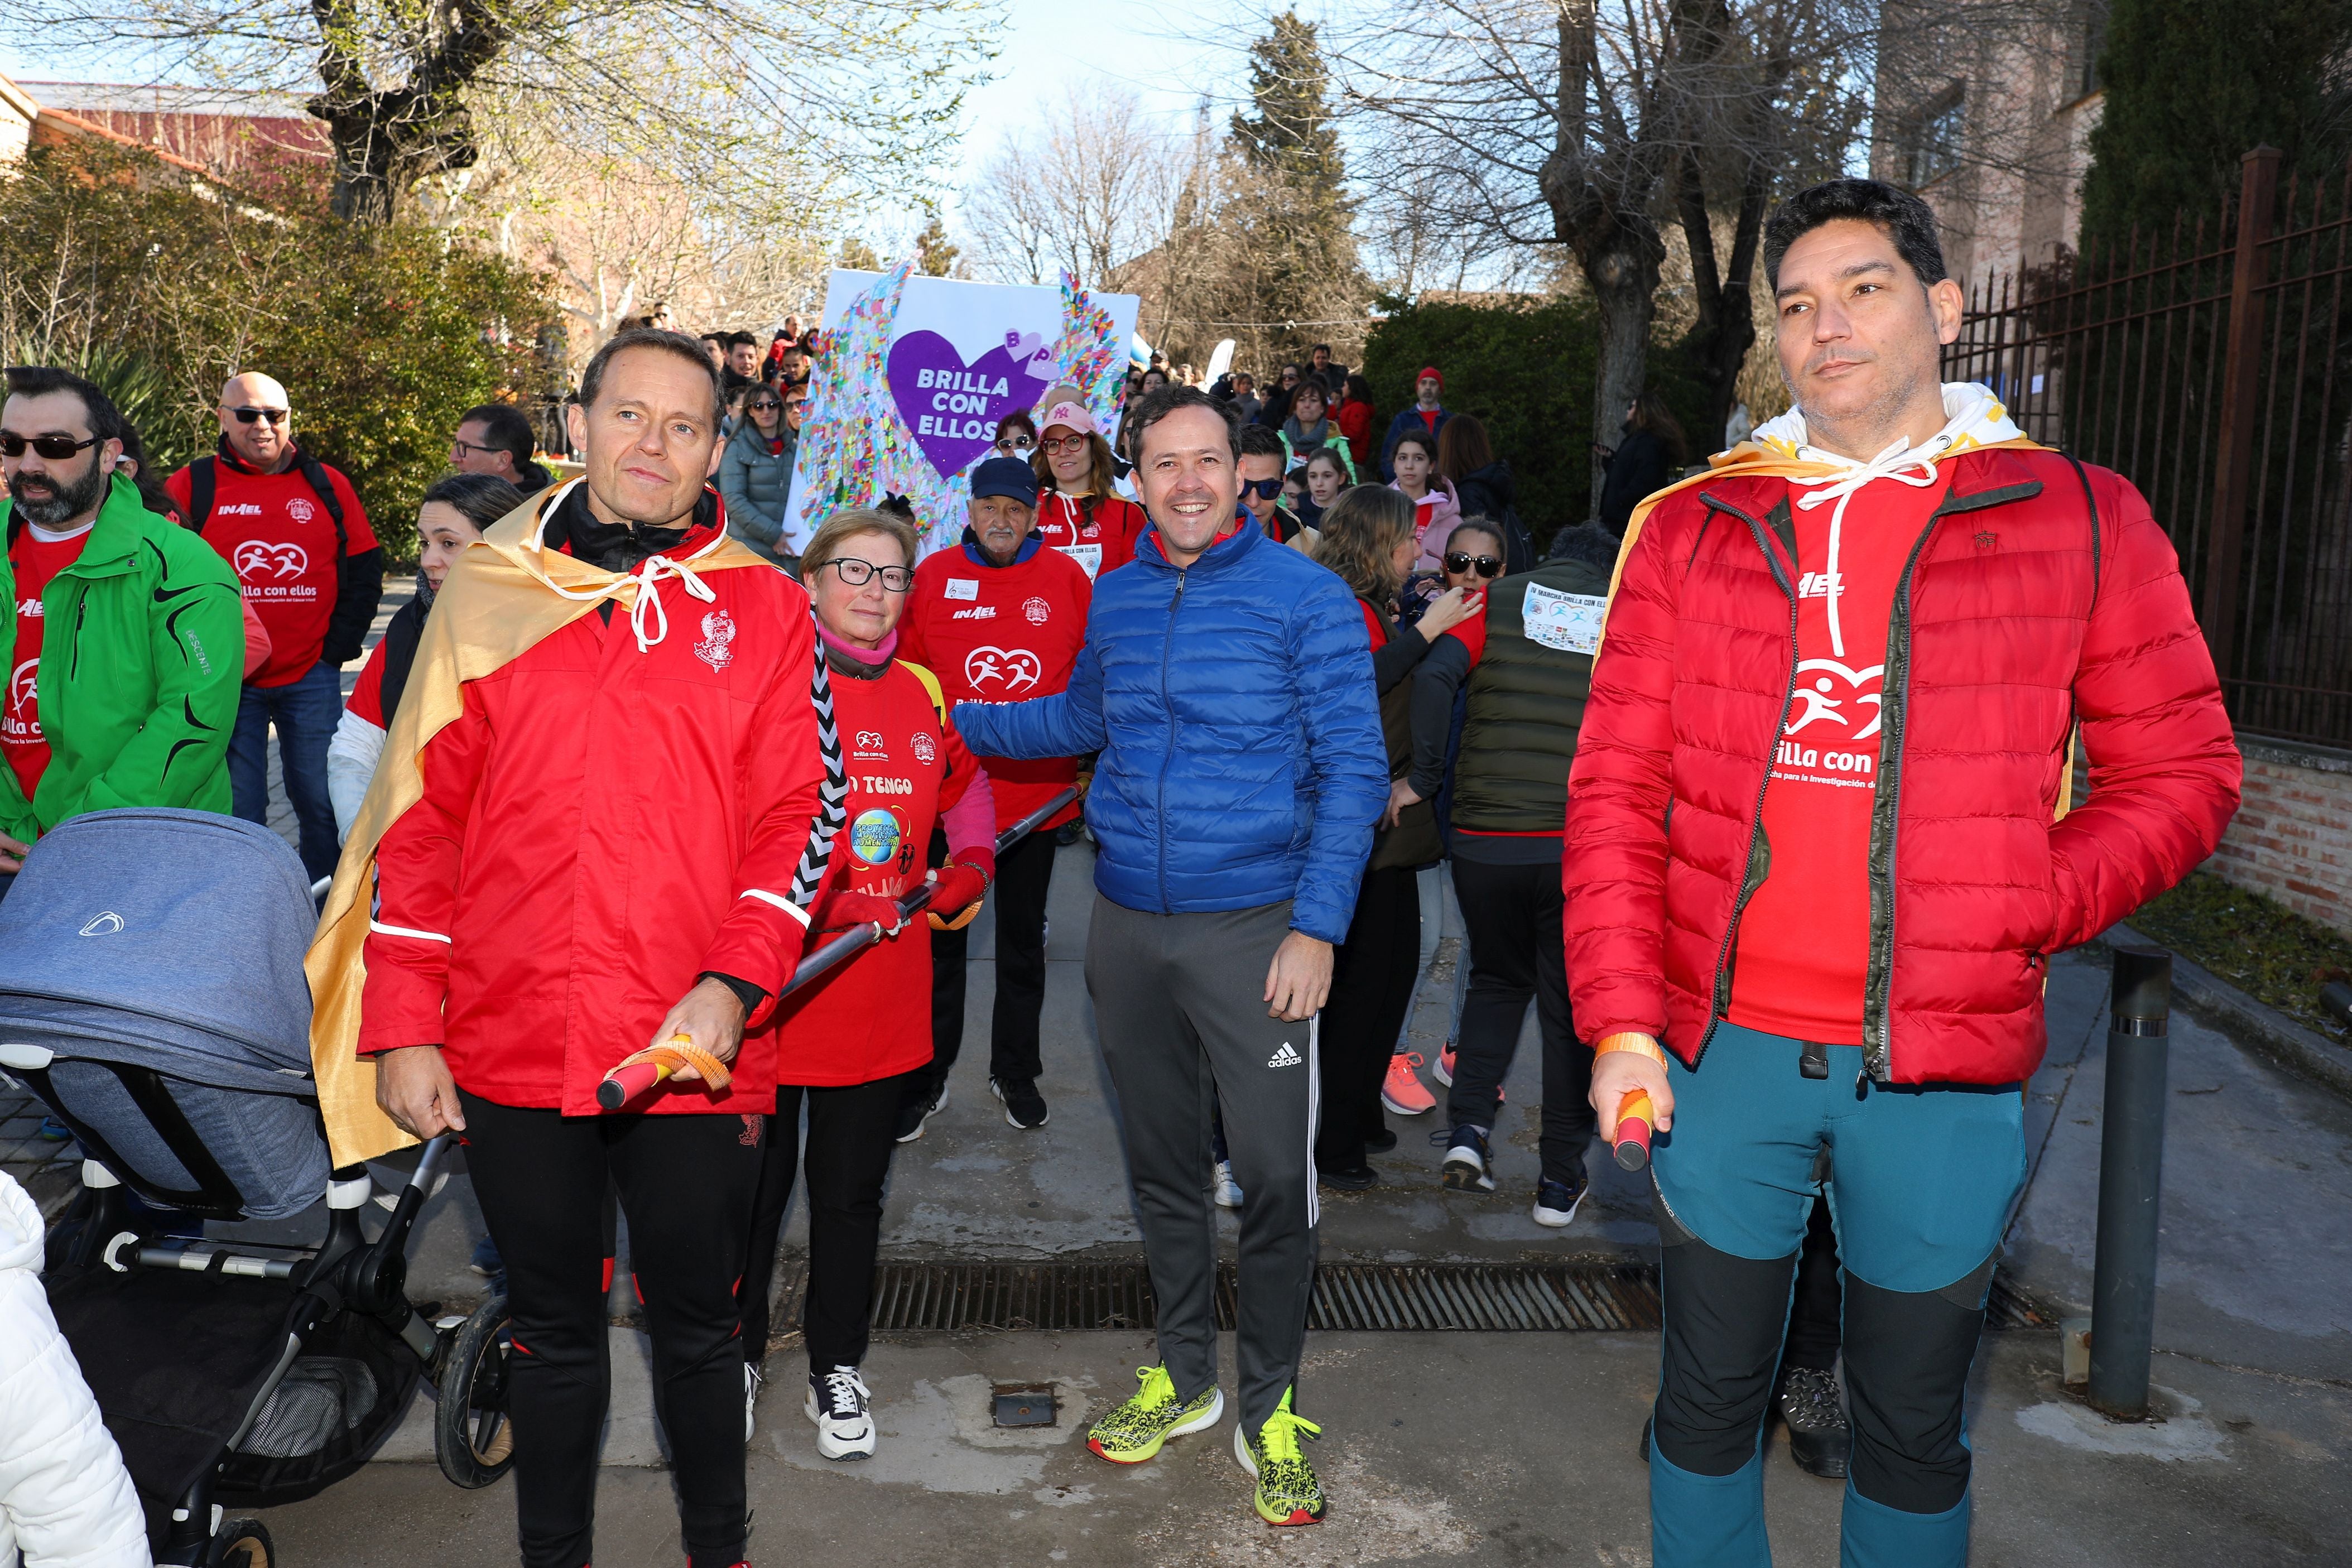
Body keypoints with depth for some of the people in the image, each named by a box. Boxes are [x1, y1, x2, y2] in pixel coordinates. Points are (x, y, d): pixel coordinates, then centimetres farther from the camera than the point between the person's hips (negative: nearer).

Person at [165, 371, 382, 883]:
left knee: (321, 802, 5)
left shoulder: (328, 485, 8)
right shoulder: (190, 486, 3)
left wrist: (338, 647, 2)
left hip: (312, 678, 1)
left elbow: (365, 571, 11)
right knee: (234, 809, 4)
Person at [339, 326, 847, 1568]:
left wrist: (734, 981, -16)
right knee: (552, 1331, 17)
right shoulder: (486, 593, 6)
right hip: (511, 1047, 1)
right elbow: (419, 814, 5)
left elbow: (800, 812, -3)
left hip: (696, 1051, -1)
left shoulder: (762, 607, 2)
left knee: (697, 1327, 13)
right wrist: (403, 1024, 0)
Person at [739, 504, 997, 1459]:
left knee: (853, 1188, 14)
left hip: (880, 987, 4)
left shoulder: (922, 694, 8)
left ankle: (836, 1369, 31)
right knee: (754, 1183, 9)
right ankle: (735, 1356, 31)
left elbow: (964, 788, 26)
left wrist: (972, 863, 10)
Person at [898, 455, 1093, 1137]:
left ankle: (1016, 1072, 29)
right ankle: (928, 1077, 23)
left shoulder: (1069, 579, -1)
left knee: (1023, 941, 14)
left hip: (1039, 792, 1)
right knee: (940, 937, 10)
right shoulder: (933, 575, -1)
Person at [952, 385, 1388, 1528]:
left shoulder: (1306, 597, -6)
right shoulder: (1114, 597, 8)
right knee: (1161, 1164, 15)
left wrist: (1317, 927, -15)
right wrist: (944, 719, 23)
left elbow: (1354, 767, -8)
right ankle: (1184, 1374, 34)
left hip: (1254, 927, -4)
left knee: (1275, 1175, -1)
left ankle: (1268, 1407, 20)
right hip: (1127, 927, 5)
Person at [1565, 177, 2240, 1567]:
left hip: (1948, 1069, -1)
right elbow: (1616, 792, 1)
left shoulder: (2080, 519, 1)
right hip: (1725, 1048, 1)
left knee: (1914, 1427, 16)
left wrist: (2014, 916, -12)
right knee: (1710, 1398, 16)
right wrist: (1622, 1020, -7)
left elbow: (2181, 773, 3)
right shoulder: (1693, 529, 4)